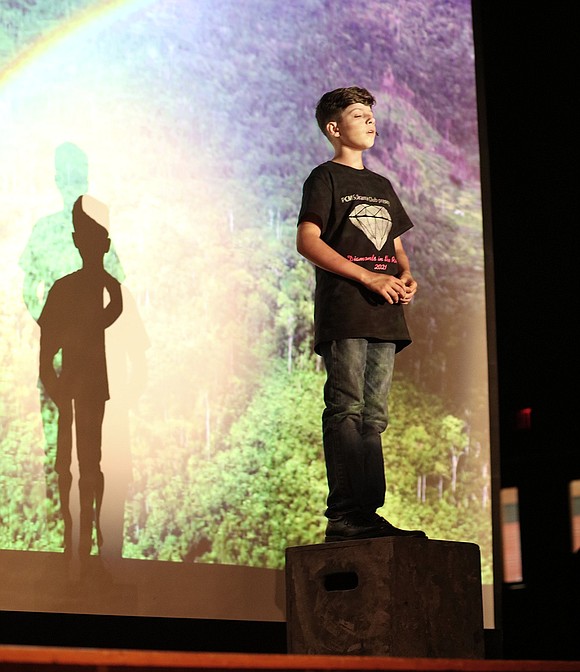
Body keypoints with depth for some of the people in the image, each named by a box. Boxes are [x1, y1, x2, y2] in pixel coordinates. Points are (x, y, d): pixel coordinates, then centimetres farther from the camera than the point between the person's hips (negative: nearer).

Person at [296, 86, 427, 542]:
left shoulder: (382, 186, 24)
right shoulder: (325, 178, 2)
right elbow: (308, 241, -9)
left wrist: (406, 275, 3)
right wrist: (370, 278, -15)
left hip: (383, 313, 7)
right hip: (343, 311, -7)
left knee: (374, 417, 4)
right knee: (346, 411, -12)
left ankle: (368, 512, 6)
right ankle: (343, 515, -14)